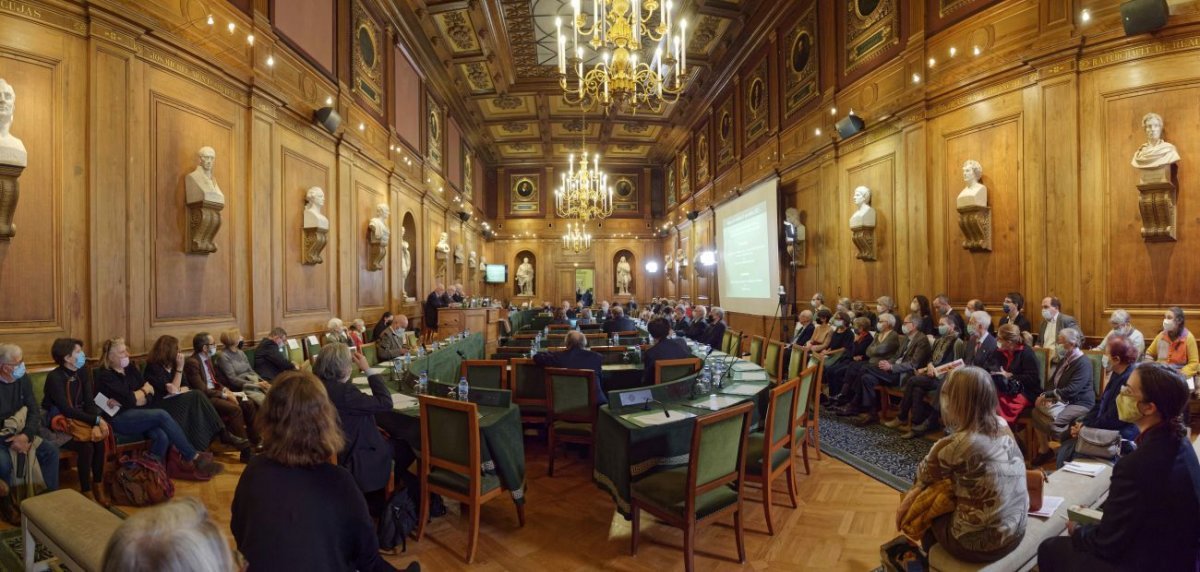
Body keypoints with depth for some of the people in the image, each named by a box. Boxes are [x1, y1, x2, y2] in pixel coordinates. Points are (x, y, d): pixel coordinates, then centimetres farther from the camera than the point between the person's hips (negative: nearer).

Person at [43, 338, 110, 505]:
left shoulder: (82, 372, 1)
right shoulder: (54, 377, -18)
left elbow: (90, 402, -5)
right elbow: (67, 411, -24)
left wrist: (96, 425, -21)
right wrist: (97, 420, -28)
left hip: (78, 421, 5)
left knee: (100, 442, -21)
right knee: (86, 447, -26)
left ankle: (98, 487, -6)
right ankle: (87, 492, -11)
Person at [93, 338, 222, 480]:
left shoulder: (131, 368, 12)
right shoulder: (105, 375, -7)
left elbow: (150, 395, 3)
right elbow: (129, 400, -19)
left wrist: (122, 401, -12)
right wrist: (144, 390, 0)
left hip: (136, 414, 6)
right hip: (118, 418, -6)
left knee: (161, 436, -27)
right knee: (162, 415, -28)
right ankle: (194, 457, -24)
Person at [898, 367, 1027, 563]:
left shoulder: (954, 446, -26)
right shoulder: (1003, 426, -5)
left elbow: (924, 475, -4)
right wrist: (916, 491, 3)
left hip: (980, 544, -6)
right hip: (1016, 532, 6)